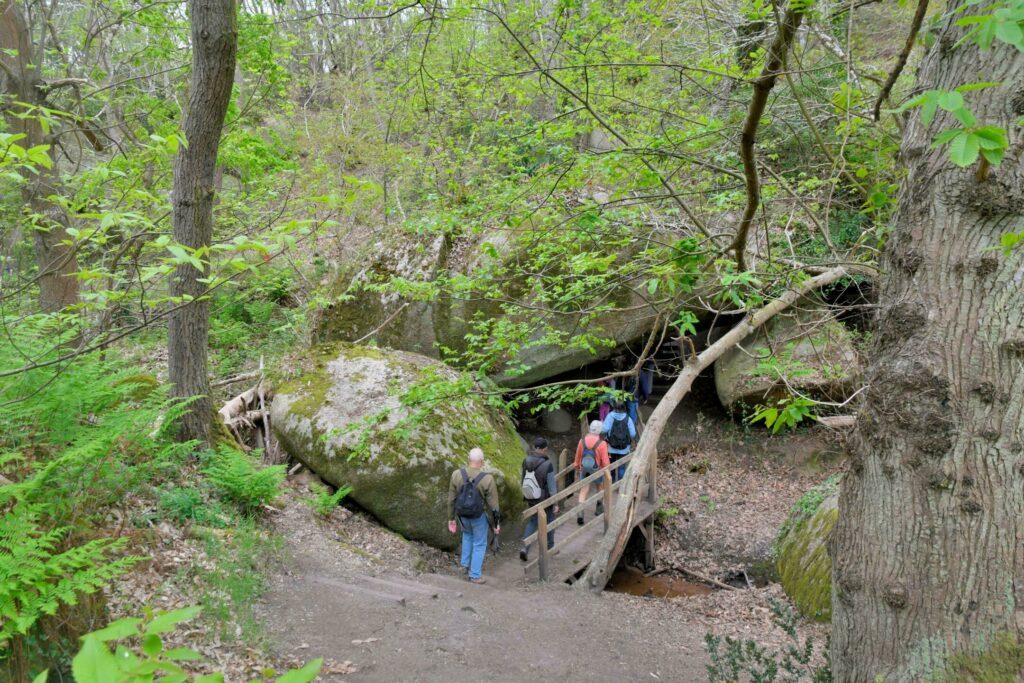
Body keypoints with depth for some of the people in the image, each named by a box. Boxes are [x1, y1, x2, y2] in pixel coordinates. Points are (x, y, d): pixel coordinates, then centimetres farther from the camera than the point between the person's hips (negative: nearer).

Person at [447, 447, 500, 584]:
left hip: (462, 514, 3)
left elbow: (451, 499, -6)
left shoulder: (457, 474, -15)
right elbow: (493, 504, -14)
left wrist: (451, 518, 5)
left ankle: (465, 564, 38)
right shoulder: (487, 479, -22)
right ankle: (475, 575, 23)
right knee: (479, 544, 18)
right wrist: (497, 522, -2)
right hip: (479, 516, -3)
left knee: (467, 534, 33)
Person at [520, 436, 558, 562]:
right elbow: (552, 486, -20)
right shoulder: (547, 465, -27)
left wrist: (526, 496, 17)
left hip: (531, 498, 4)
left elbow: (524, 480, 3)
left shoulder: (526, 461, -10)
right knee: (549, 522, 20)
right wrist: (555, 504, -10)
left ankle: (525, 548, 5)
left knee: (532, 522, 20)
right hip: (545, 499, -4)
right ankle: (549, 548, 35)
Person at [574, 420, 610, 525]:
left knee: (583, 492, 3)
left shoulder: (582, 441, -5)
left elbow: (578, 457, 6)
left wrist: (577, 469, 20)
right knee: (600, 488, 24)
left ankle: (580, 513, -12)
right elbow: (605, 461, -15)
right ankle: (599, 508, 36)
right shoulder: (602, 443, -17)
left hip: (584, 470, 2)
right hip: (597, 470, -2)